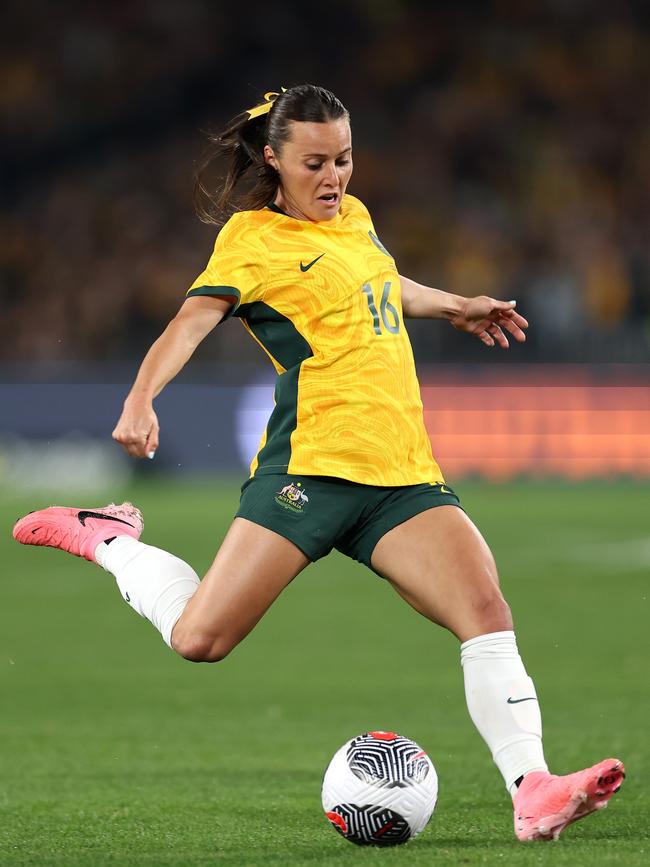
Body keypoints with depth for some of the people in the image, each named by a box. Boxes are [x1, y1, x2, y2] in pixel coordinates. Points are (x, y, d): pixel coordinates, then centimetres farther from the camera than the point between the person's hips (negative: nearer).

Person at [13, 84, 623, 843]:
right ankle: (110, 540, 20)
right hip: (310, 467, -6)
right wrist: (141, 398, -32)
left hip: (402, 476, 6)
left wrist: (455, 307, 51)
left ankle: (532, 792, -20)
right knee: (200, 639, -8)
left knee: (486, 609, -15)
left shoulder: (353, 216, 19)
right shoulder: (253, 237, -2)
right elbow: (194, 320, -16)